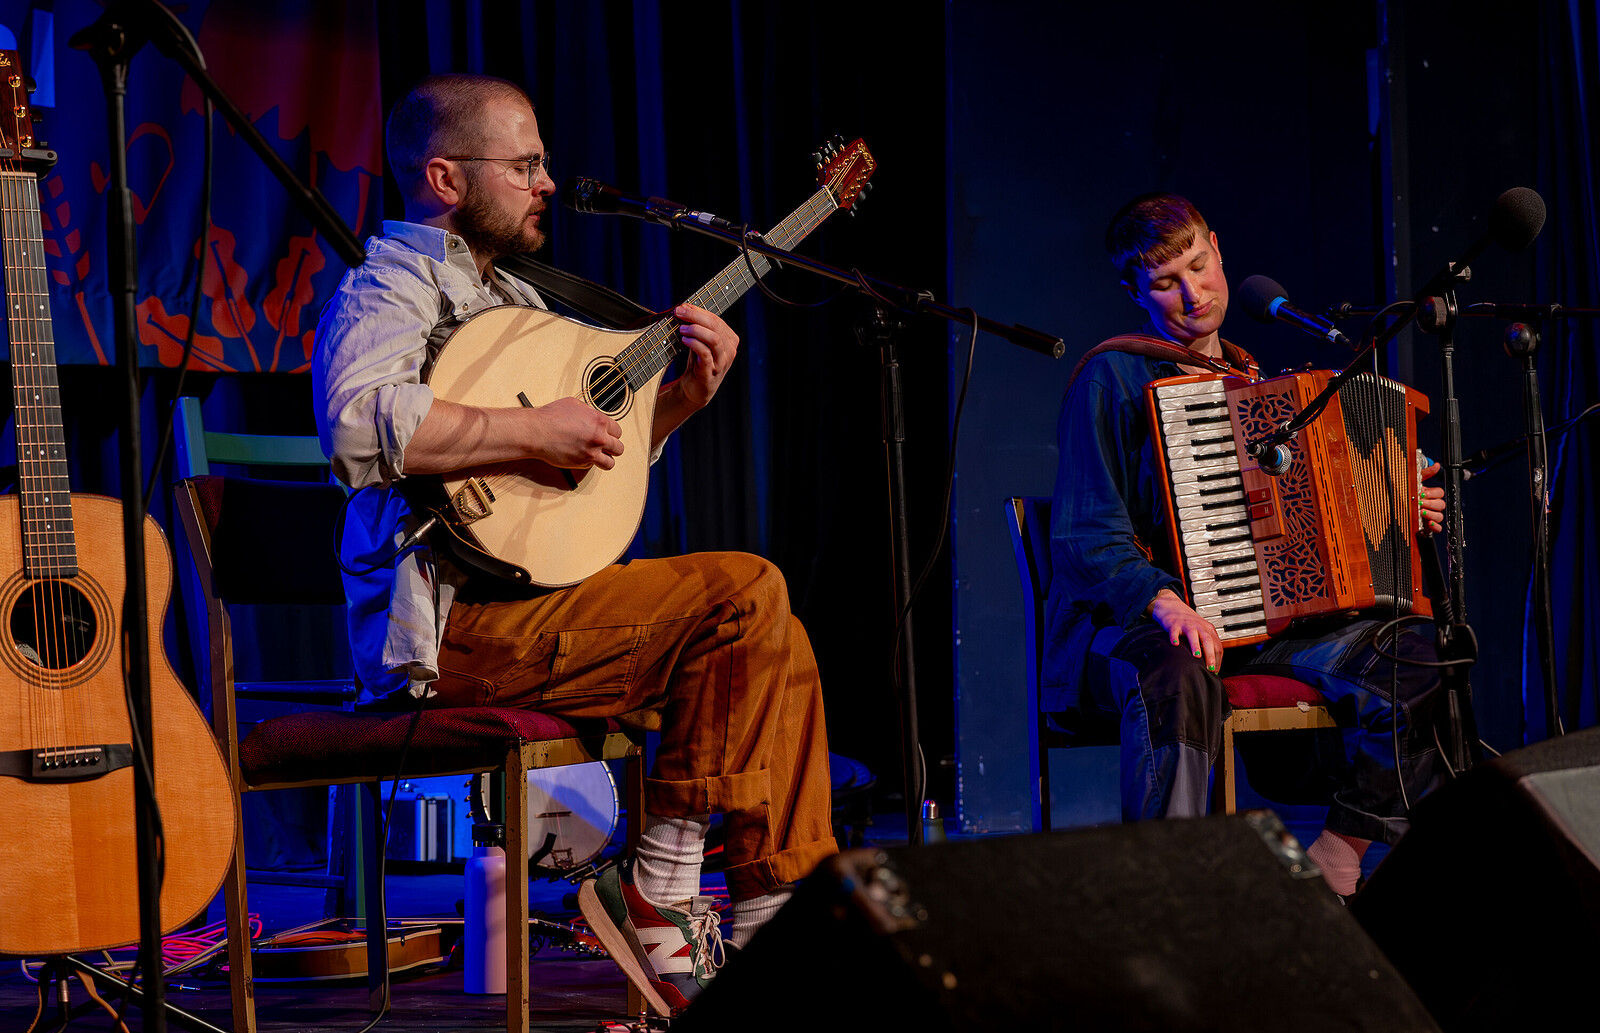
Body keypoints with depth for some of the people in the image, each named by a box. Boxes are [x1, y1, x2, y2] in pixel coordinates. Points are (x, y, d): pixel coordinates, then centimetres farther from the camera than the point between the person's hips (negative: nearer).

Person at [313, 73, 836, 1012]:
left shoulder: (509, 297, 25)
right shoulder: (394, 280, -6)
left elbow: (582, 467, 30)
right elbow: (358, 421, -28)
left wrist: (681, 399, 14)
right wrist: (531, 429, -25)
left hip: (527, 603, 10)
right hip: (453, 624, -10)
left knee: (774, 644, 3)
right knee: (744, 593, -20)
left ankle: (783, 921, 6)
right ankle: (658, 897, -14)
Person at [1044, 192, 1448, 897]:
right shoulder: (1112, 377, -4)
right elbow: (1085, 536, -12)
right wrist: (1164, 601, -30)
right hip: (1124, 625, -6)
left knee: (1414, 660, -12)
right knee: (1175, 678, -41)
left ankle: (1330, 871, -6)